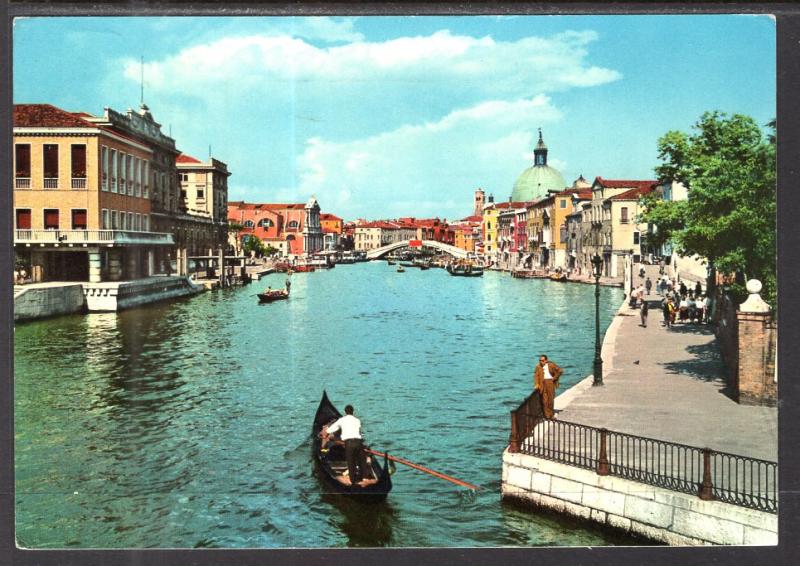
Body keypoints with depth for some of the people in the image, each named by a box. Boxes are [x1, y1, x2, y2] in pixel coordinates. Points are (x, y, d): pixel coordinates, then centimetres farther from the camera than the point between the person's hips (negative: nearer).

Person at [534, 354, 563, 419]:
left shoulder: (551, 365, -3)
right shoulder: (538, 366, 1)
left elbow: (560, 371, 0)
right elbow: (536, 375, -3)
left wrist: (554, 378, -3)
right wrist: (536, 384, -15)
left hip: (550, 382, -1)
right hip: (542, 383, 1)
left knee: (551, 399, 3)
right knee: (545, 400, -1)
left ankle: (551, 415, 16)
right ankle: (547, 415, 7)